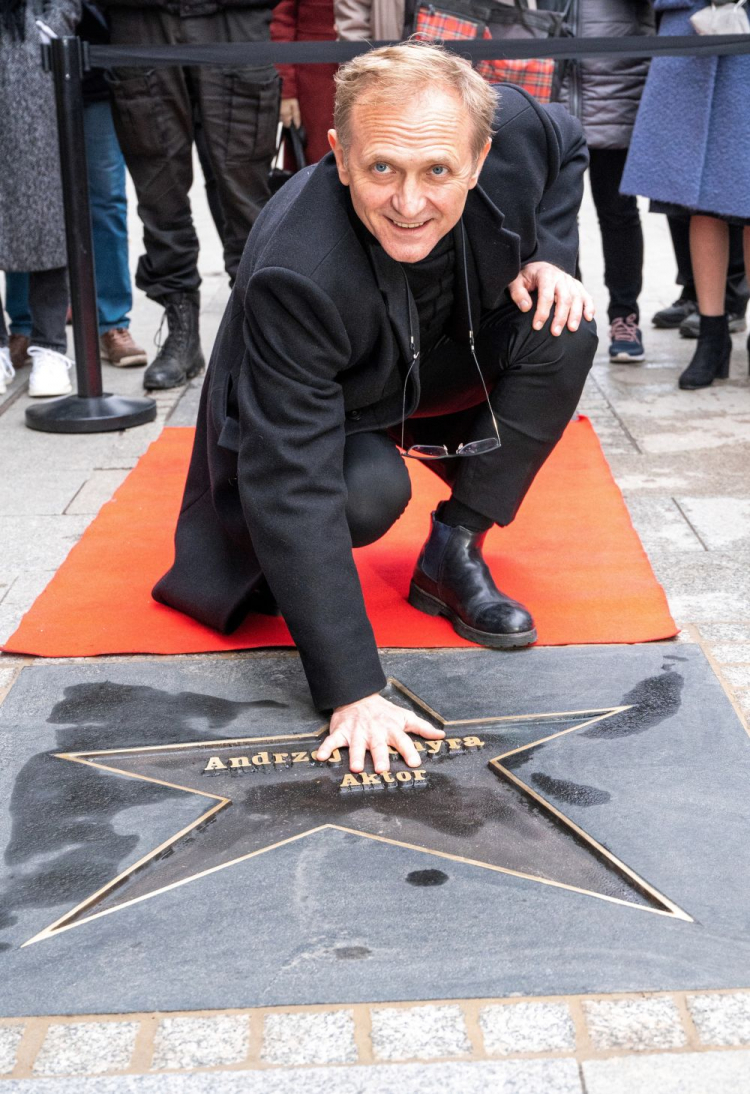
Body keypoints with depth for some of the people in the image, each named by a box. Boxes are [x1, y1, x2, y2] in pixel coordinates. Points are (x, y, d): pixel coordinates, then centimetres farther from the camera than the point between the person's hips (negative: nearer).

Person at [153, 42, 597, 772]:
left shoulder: (514, 132, -27)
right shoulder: (294, 272, -41)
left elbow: (565, 145, 2)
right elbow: (292, 487, -41)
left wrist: (549, 256, -17)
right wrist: (352, 692, -42)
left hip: (438, 372, 5)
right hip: (322, 409, -5)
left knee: (562, 333, -19)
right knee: (371, 491, -35)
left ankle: (454, 554, -7)